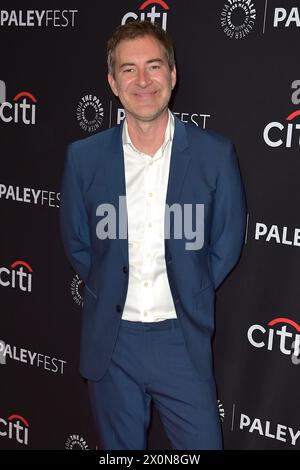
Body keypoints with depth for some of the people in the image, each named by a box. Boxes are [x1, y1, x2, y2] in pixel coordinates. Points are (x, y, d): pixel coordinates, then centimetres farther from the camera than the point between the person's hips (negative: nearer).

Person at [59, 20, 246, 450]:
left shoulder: (215, 154, -7)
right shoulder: (84, 157, -3)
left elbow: (227, 243, 2)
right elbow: (76, 242, 8)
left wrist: (189, 295, 3)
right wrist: (111, 291, 5)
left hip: (183, 339, -1)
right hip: (111, 339, 2)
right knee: (120, 448, 19)